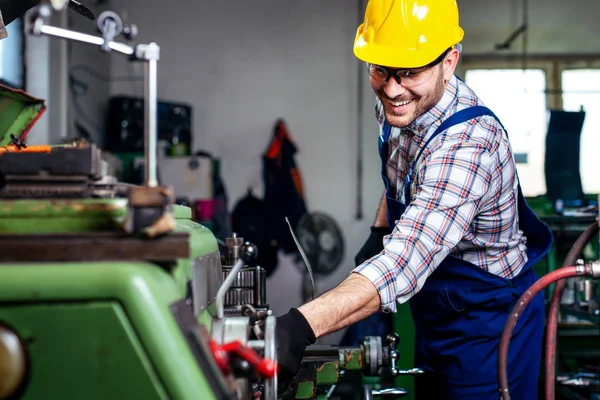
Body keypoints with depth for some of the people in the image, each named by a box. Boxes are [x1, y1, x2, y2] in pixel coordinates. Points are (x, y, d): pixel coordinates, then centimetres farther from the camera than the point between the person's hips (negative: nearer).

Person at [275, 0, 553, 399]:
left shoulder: (468, 144, -35)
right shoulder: (397, 105, -8)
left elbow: (407, 260, -47)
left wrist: (300, 327, -58)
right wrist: (380, 232, 2)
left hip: (488, 325, -8)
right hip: (435, 317, 8)